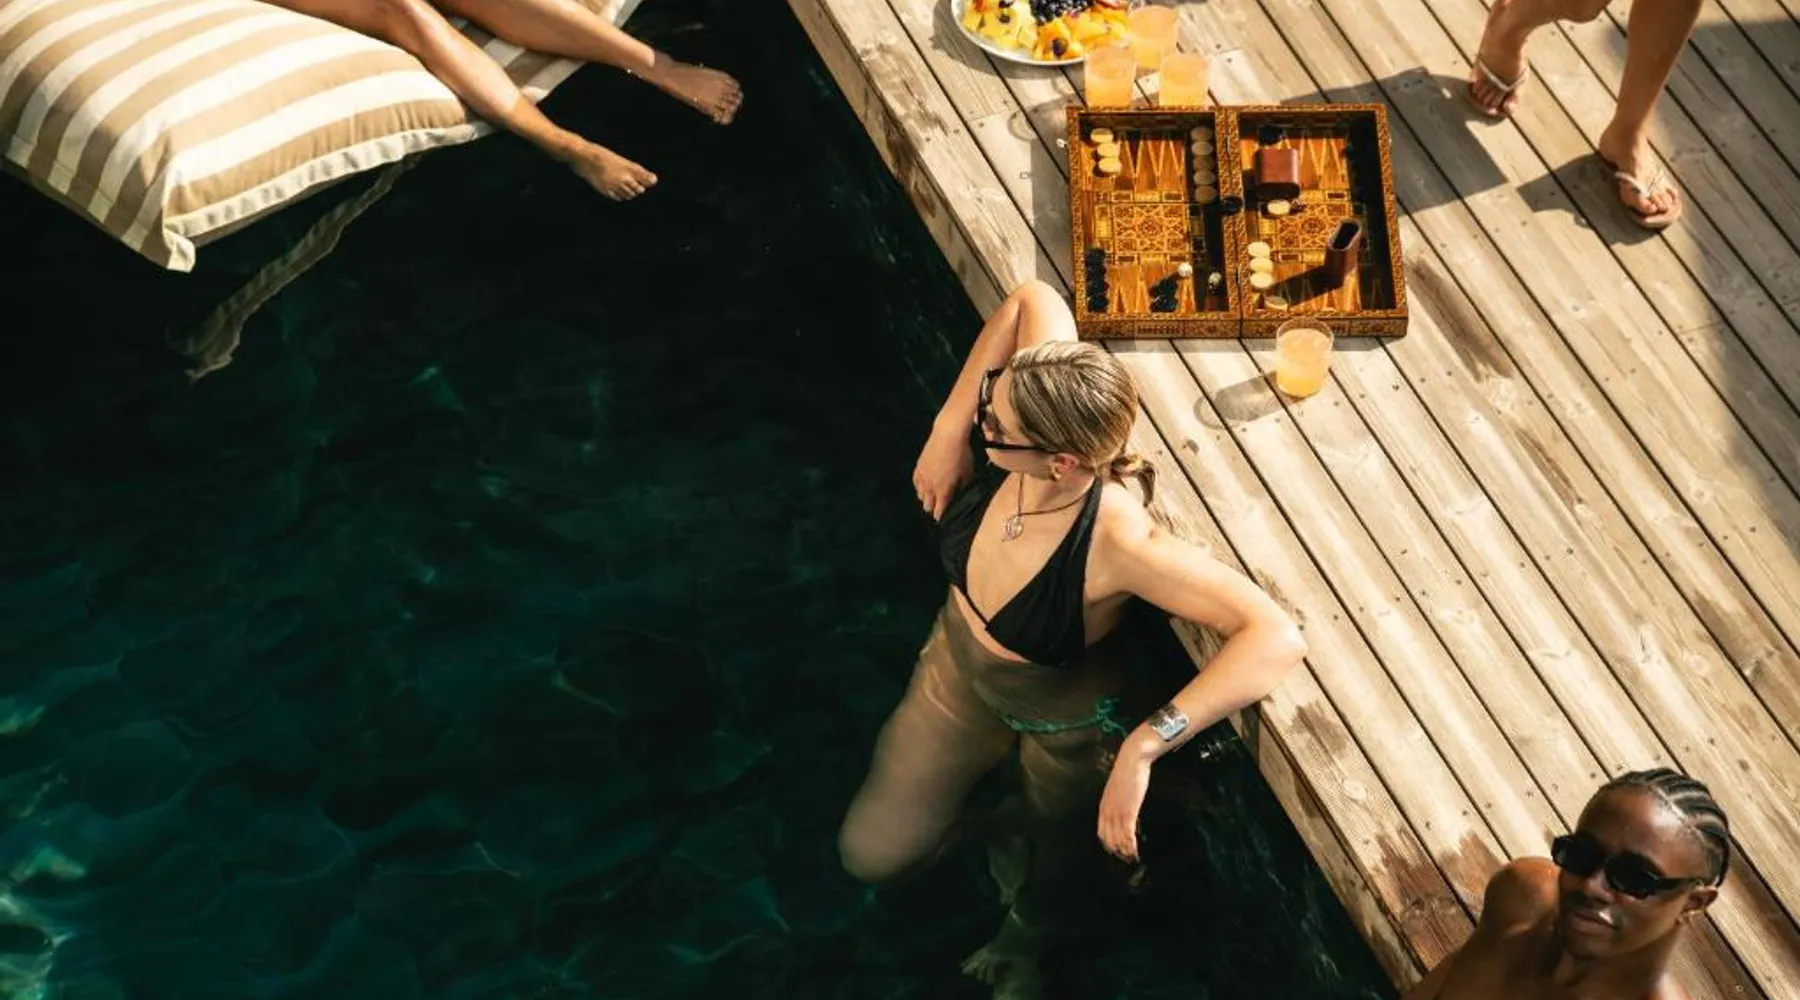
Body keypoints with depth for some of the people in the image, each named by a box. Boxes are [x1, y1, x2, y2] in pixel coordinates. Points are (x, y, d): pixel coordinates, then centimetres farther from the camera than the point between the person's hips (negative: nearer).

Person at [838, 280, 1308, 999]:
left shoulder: (1118, 542, -45)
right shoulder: (1036, 419, -32)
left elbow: (1277, 638, -52)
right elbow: (1034, 299, -13)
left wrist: (1142, 747, -56)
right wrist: (948, 428, -17)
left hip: (1068, 723, -4)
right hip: (959, 666, 5)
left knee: (1049, 883, 27)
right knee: (872, 854, 17)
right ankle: (993, 826, 47)